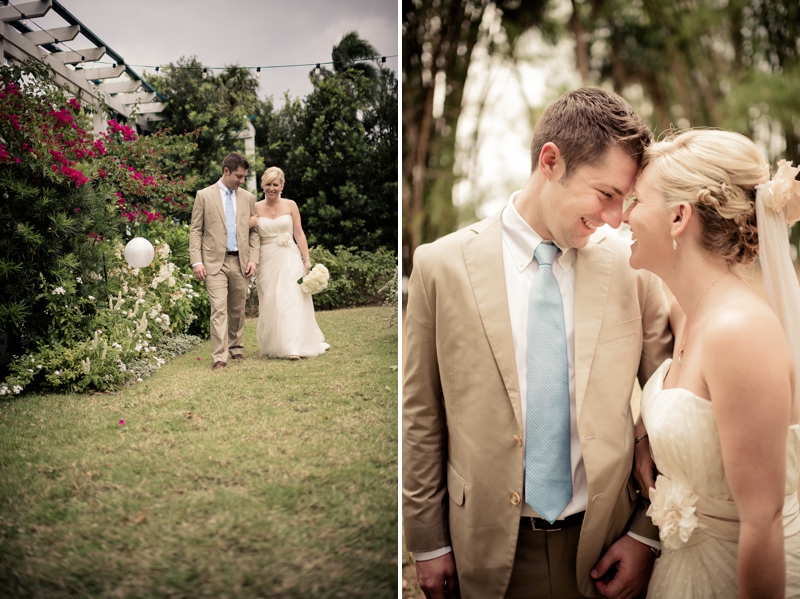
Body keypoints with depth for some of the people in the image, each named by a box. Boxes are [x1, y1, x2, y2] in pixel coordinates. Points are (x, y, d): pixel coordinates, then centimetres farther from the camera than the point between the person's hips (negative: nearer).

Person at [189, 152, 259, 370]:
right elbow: (195, 231, 0)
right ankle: (219, 357, -10)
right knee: (219, 309, -11)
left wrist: (253, 259, 1)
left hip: (240, 262, 3)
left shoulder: (248, 198, 11)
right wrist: (196, 261, -9)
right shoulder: (204, 195, 2)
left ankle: (236, 347, 29)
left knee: (237, 310, 11)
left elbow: (253, 232, 13)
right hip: (214, 262, -3)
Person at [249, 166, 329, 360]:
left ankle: (294, 347, -11)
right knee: (270, 303, 5)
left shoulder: (290, 205, 2)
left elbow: (299, 234, 2)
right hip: (267, 260, 1)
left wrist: (307, 260, -4)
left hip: (289, 258, -1)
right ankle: (273, 346, 16)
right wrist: (250, 224, -12)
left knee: (292, 300, -9)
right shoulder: (255, 208, 4)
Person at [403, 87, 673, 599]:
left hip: (604, 545, 1)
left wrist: (647, 535, -2)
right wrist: (428, 542, 0)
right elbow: (421, 416, -3)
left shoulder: (633, 266, -7)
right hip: (488, 551, -1)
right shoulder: (442, 265, -9)